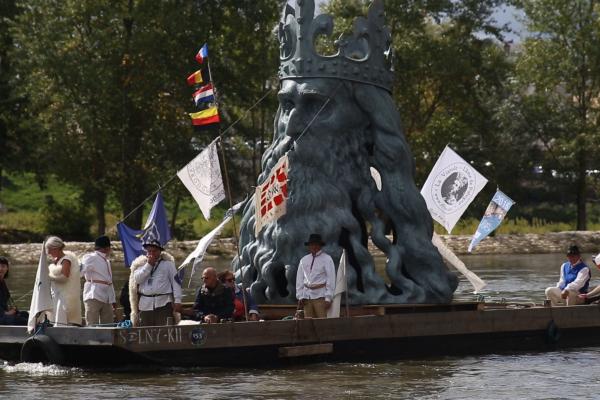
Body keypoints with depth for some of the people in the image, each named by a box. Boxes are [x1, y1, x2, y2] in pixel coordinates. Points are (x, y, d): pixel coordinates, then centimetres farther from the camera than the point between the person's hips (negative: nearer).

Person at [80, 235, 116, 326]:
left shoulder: (107, 261, 22)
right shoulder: (91, 258, -5)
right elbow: (81, 271, -17)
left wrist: (113, 300, 21)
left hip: (106, 299, 8)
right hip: (93, 297, -8)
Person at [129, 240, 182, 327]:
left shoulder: (168, 264, 9)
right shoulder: (141, 264, 15)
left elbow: (175, 282, 5)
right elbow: (137, 279, -2)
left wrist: (177, 301, -4)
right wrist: (148, 265, -3)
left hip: (163, 303, -2)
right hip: (145, 304, 2)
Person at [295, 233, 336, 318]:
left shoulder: (326, 259, 2)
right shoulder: (304, 260, 14)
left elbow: (331, 279, -2)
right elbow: (299, 279, 15)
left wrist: (328, 298, -9)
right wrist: (300, 297, 7)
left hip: (320, 295, -4)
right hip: (307, 296, 4)